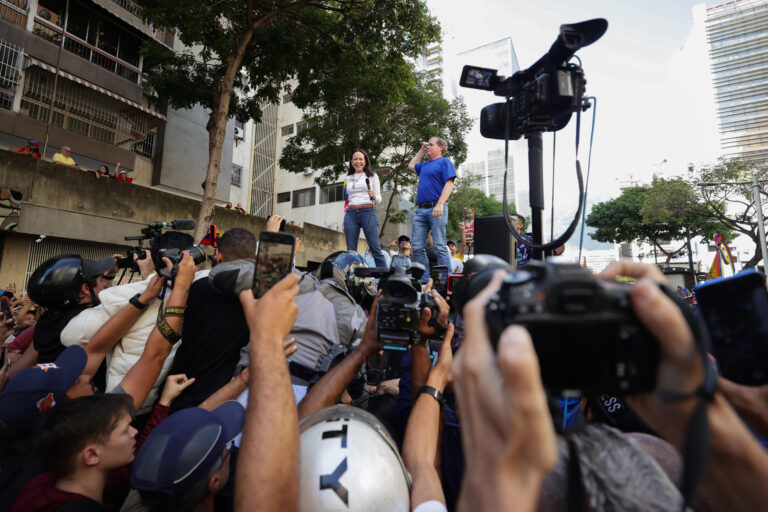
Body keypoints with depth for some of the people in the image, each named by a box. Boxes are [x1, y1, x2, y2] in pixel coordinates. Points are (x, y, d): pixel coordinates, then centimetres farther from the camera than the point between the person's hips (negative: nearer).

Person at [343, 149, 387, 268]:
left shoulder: (372, 176, 10)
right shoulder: (348, 179, 19)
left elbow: (379, 199, 6)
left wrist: (374, 197, -17)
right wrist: (344, 221, 16)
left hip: (368, 212, -3)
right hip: (351, 214, 3)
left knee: (375, 249, -9)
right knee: (351, 251, 1)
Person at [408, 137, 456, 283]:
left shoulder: (445, 162, 2)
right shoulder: (425, 165, 25)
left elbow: (449, 184, -10)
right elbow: (411, 165, 46)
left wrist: (440, 204, -21)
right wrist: (421, 150, 33)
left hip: (436, 209, -8)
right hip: (421, 211, 8)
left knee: (440, 246, -8)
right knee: (417, 247, 3)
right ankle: (424, 279, 9)